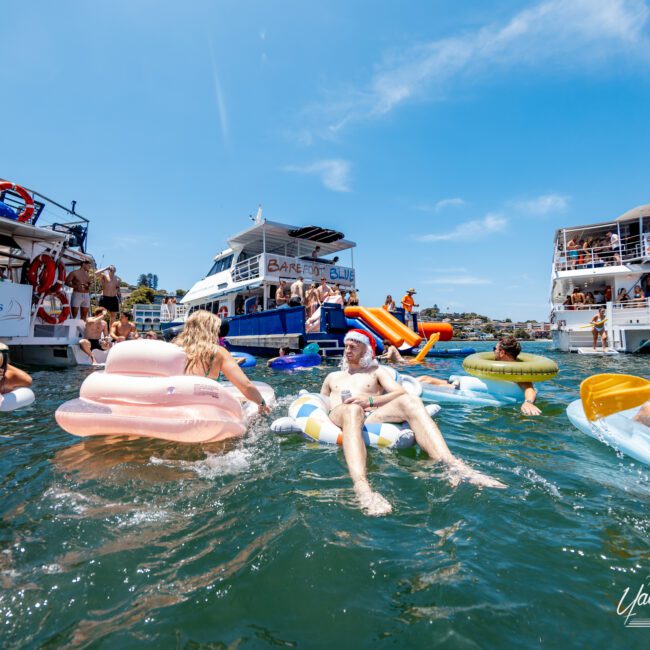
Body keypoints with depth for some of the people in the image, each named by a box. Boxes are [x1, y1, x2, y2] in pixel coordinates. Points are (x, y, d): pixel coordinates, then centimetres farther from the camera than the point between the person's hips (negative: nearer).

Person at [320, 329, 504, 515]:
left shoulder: (377, 371, 28)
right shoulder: (332, 377, 36)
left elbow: (401, 392, 8)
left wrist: (370, 401, -7)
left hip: (372, 417, 1)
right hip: (339, 417, 0)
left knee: (410, 401, -29)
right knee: (352, 409, -40)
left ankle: (451, 465, -47)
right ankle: (362, 487, -63)